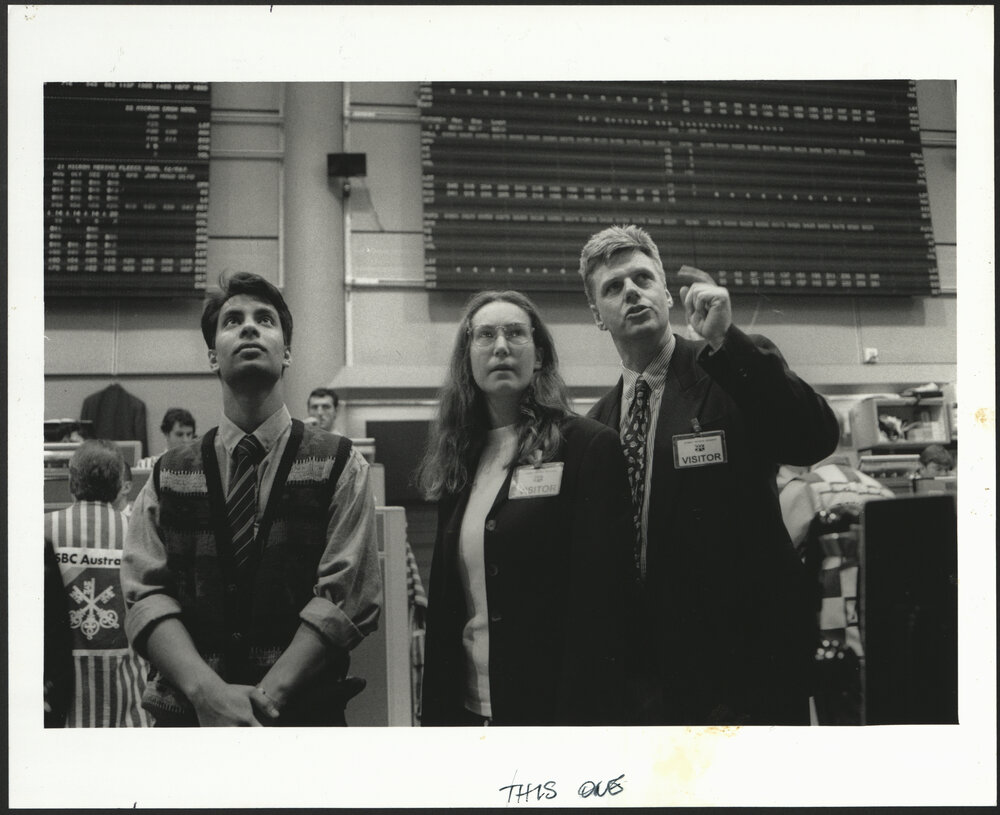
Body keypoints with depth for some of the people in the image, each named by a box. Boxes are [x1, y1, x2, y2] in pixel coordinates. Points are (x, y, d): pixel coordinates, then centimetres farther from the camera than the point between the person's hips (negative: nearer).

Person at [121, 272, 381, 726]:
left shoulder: (339, 466, -2)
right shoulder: (168, 475, 5)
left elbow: (343, 597, -9)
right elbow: (146, 593, -3)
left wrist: (267, 697, -19)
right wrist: (207, 690, -18)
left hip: (304, 713, -1)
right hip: (185, 714, 2)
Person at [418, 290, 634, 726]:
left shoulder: (589, 445, -8)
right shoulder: (458, 462, 8)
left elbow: (597, 598, -14)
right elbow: (443, 598, 10)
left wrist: (578, 714, -18)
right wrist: (435, 710, 8)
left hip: (549, 702, -5)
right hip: (466, 703, 5)